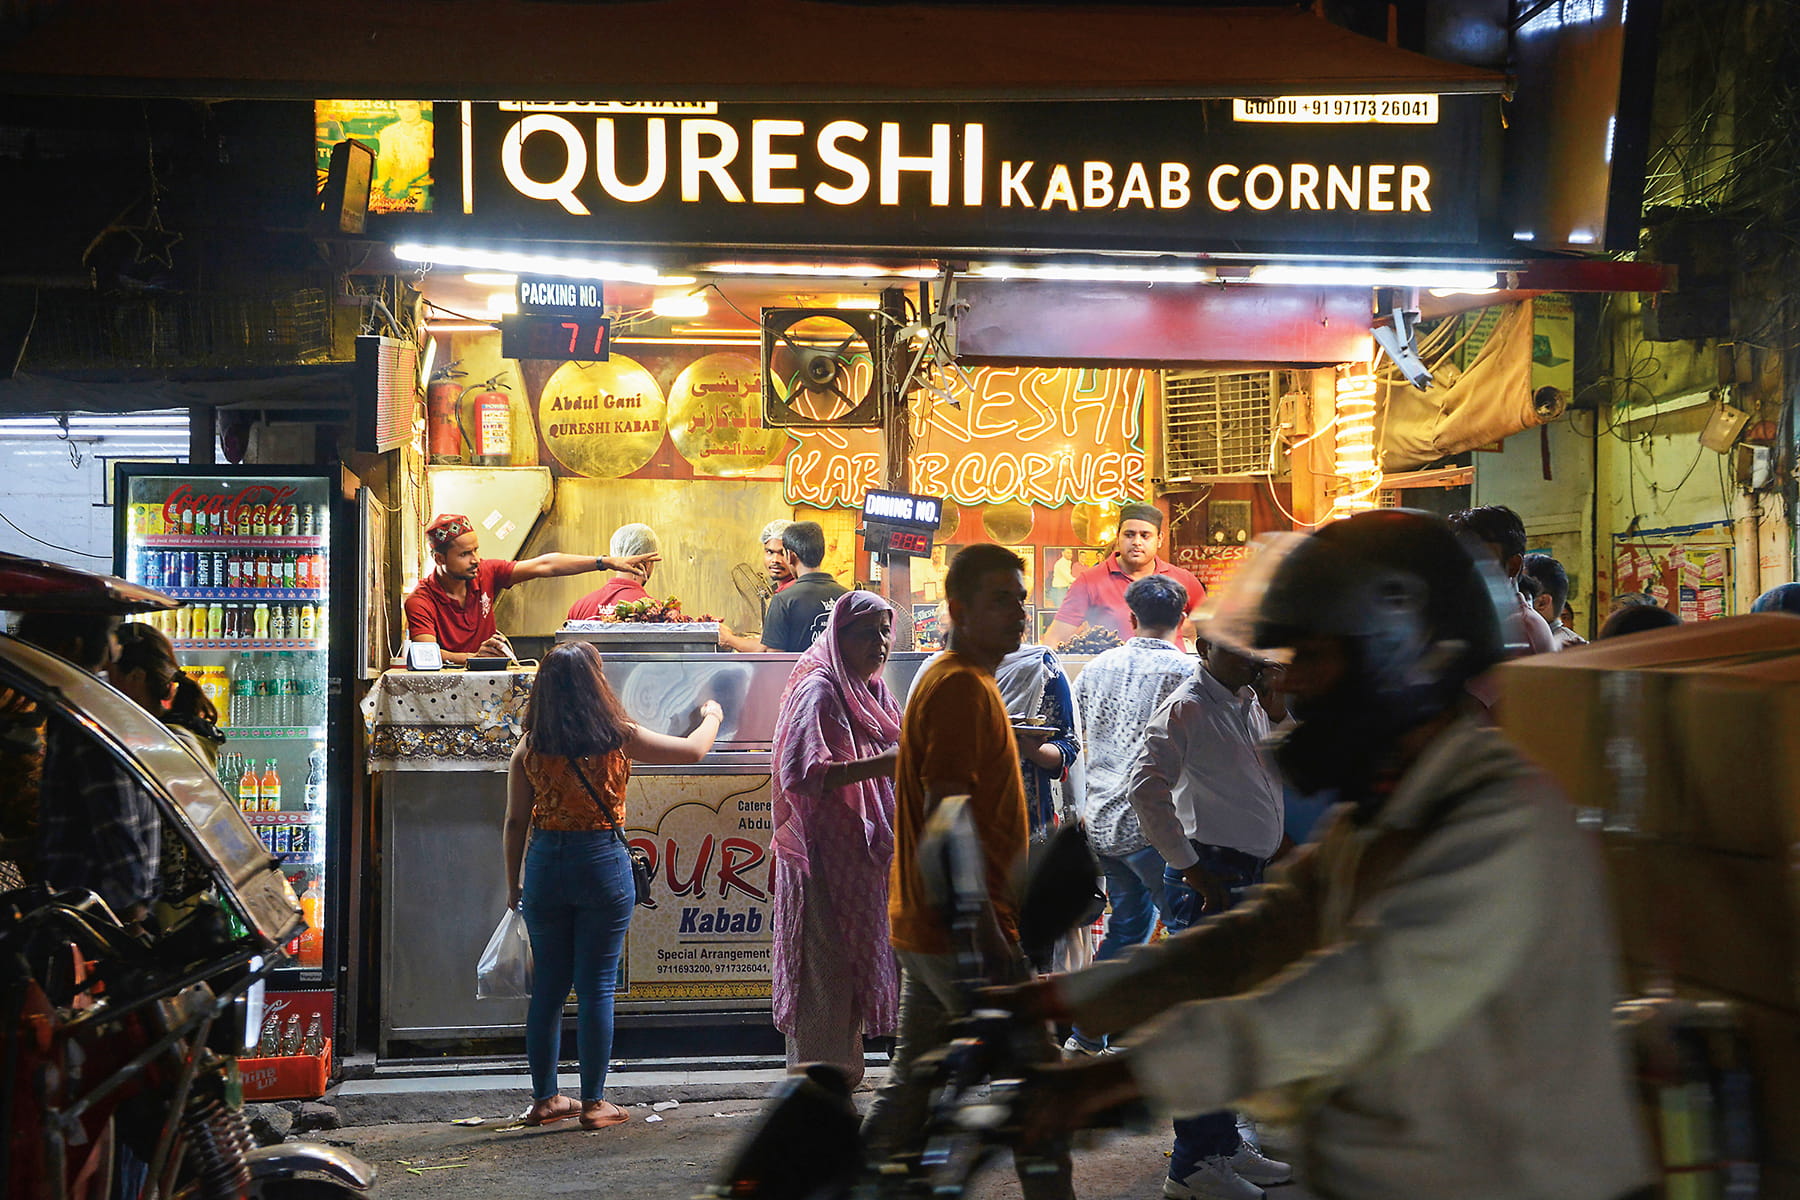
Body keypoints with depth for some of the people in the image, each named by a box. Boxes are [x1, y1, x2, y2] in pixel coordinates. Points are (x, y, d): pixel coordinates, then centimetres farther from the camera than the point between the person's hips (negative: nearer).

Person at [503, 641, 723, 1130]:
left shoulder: (529, 749, -1)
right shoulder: (617, 737, -6)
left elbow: (515, 823, 3)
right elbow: (693, 751, 5)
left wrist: (513, 886, 14)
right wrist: (712, 716, 26)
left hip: (544, 866, 3)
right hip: (602, 864, -3)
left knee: (548, 986, 12)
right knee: (596, 987, 3)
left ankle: (544, 1098, 19)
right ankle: (593, 1102, 8)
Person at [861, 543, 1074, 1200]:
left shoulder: (966, 682, 18)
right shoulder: (960, 686, -15)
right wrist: (988, 934, -24)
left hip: (923, 927, 10)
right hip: (962, 933, -10)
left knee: (913, 1083, 13)